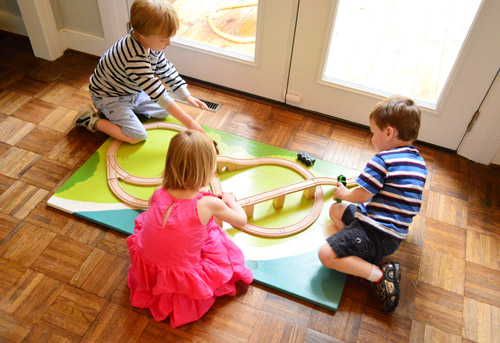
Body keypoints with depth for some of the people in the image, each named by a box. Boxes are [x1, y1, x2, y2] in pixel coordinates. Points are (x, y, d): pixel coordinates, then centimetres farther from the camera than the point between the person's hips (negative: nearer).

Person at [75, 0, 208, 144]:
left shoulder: (152, 43, -13)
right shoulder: (135, 58, -40)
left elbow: (166, 70, 3)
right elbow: (159, 95, -41)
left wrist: (187, 96, -1)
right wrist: (189, 123, -39)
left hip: (133, 91, 9)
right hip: (109, 97, -9)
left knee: (163, 112, 11)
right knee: (138, 136, -19)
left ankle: (113, 113, 15)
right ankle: (93, 120, 0)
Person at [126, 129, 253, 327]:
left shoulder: (158, 194, -13)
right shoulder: (209, 204, -24)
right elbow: (242, 221, -6)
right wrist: (230, 200, 15)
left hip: (145, 268, 3)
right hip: (182, 279, -3)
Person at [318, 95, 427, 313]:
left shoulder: (383, 160, -17)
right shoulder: (419, 162, 11)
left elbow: (361, 196, -17)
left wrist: (344, 193, 4)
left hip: (376, 233, -10)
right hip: (395, 234, 10)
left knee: (326, 255, -16)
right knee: (336, 210, 22)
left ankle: (380, 275, -15)